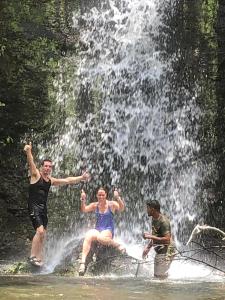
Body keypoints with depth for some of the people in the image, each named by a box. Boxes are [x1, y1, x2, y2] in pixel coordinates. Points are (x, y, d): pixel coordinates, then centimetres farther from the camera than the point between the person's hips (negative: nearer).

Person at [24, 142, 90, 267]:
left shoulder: (51, 180, 12)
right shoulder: (36, 175, -4)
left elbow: (67, 180, 17)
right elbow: (31, 163, -22)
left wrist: (81, 177, 11)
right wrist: (28, 152, -40)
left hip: (44, 208, 7)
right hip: (34, 207, -7)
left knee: (42, 235, 7)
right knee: (40, 231, -20)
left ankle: (39, 258, 14)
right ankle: (33, 256, -11)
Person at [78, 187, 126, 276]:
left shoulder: (111, 204, 0)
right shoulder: (95, 205, 9)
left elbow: (121, 208, -16)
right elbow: (84, 210, -2)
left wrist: (118, 198, -32)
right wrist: (83, 200, -19)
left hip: (108, 231, -3)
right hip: (97, 230, 3)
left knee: (100, 237, -39)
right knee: (88, 236, -31)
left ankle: (117, 245, -13)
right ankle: (83, 262, -39)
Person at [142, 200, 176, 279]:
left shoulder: (163, 221, -21)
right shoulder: (154, 219, 9)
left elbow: (167, 240, -27)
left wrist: (150, 236, -26)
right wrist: (148, 247, 13)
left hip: (166, 252, -10)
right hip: (159, 252, 10)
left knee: (161, 277, -8)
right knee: (156, 276, 17)